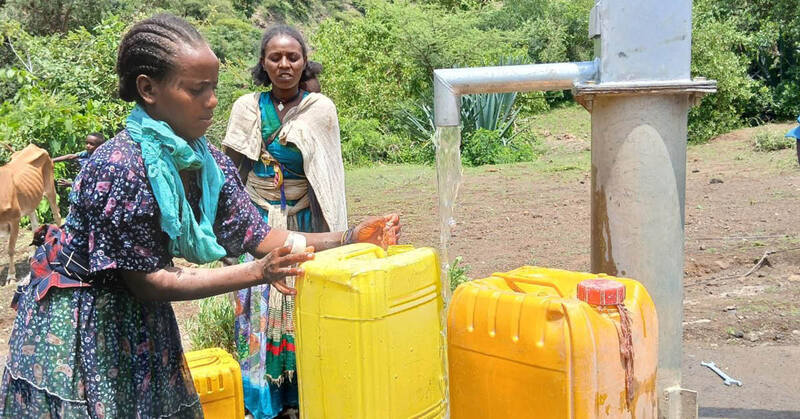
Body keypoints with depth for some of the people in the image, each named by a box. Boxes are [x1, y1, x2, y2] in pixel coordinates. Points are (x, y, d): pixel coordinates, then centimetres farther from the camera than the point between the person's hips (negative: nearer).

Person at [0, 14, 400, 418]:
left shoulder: (208, 162, -8)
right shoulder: (118, 166, -29)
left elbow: (259, 237, -4)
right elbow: (146, 281, -24)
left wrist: (348, 238, -15)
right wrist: (257, 272, -30)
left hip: (141, 319, 7)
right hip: (73, 321, -6)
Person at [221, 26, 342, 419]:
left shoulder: (321, 110, -2)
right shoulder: (246, 108, 2)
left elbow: (329, 179, 1)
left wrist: (334, 236, 0)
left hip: (304, 226, -1)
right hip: (256, 226, 2)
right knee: (259, 310, 4)